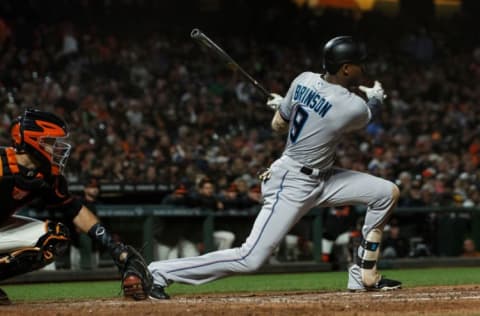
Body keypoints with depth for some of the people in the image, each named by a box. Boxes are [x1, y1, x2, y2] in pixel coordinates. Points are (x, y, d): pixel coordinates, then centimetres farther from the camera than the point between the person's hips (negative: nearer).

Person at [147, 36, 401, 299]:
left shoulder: (304, 80, -2)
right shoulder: (354, 108, -23)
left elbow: (278, 125, 9)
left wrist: (283, 104, 30)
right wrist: (376, 99, 24)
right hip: (292, 185, -9)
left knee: (387, 193, 7)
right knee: (250, 258, -11)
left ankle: (364, 276, 16)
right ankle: (159, 273, -5)